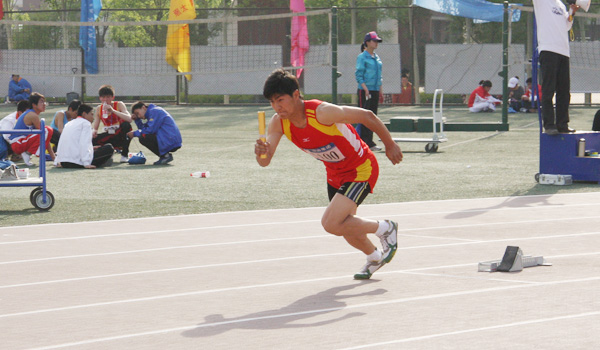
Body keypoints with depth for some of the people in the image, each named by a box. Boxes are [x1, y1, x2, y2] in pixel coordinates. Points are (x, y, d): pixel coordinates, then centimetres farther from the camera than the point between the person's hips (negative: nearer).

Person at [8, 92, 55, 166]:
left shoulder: (29, 113, 18)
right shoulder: (33, 115, -13)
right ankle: (28, 153, -13)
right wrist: (52, 155, -7)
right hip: (18, 145, -10)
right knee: (48, 130, -21)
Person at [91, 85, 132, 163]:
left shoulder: (119, 105, -10)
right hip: (109, 137, 3)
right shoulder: (98, 110, 0)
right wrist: (93, 131, -27)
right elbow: (94, 126, -1)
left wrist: (113, 111, -34)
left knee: (126, 125, -36)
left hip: (121, 136, -3)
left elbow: (129, 119, -27)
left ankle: (124, 155, -22)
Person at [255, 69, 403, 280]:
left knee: (331, 224, -19)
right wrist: (261, 153, -43)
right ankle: (375, 258, 51)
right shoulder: (278, 122, -15)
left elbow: (367, 116, -24)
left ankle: (385, 228, 5)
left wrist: (390, 145, -12)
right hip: (335, 173, 8)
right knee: (344, 225, 21)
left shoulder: (322, 112, -34)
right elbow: (265, 161, -18)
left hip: (361, 170, -8)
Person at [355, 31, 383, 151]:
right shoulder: (362, 57, -6)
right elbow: (359, 75, -12)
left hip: (375, 91, 8)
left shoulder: (377, 58, 16)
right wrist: (365, 88, -20)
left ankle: (369, 142, 13)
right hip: (364, 90, -8)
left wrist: (380, 89, 14)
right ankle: (364, 142, -7)